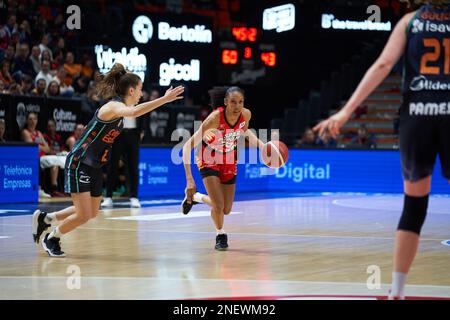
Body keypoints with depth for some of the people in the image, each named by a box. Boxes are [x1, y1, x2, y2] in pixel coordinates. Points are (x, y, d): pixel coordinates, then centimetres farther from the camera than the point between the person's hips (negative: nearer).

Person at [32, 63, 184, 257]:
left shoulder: (119, 106, 6)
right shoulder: (113, 106, -23)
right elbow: (134, 112, -46)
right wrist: (164, 99, -50)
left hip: (94, 167, 10)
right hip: (78, 164, -10)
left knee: (92, 213, 19)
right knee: (84, 215, -10)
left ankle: (45, 218, 35)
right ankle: (51, 239, 15)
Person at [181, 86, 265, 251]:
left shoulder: (246, 114, -20)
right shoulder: (215, 117, -34)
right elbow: (188, 146, -32)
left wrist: (261, 145, -9)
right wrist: (189, 179, -38)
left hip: (229, 161, 5)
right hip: (209, 160, -5)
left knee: (226, 210, 10)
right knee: (218, 206, -17)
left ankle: (195, 197, 38)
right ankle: (220, 235, 15)